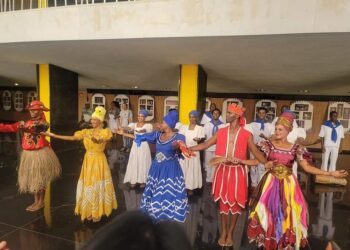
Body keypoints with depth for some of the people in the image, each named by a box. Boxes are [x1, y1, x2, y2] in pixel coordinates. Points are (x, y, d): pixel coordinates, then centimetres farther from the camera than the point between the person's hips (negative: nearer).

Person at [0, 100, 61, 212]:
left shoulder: (43, 123, -11)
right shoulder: (26, 123, 9)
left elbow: (35, 129, -31)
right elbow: (11, 127, 5)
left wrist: (25, 129, -50)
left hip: (40, 154, -7)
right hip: (28, 154, 7)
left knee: (40, 179, 4)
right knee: (32, 179, 14)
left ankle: (41, 202, 19)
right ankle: (36, 201, 29)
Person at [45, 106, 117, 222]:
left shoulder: (105, 132, -9)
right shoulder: (86, 132, 4)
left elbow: (101, 140, -30)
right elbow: (72, 138, -3)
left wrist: (96, 140, -52)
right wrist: (53, 135, -8)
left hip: (99, 162, -5)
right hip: (88, 161, 5)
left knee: (98, 186, 3)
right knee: (88, 186, 11)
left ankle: (98, 212, 18)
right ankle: (90, 211, 25)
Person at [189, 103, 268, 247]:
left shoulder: (246, 135, -6)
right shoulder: (221, 132, 2)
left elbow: (256, 152, -7)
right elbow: (205, 145, 2)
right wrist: (187, 148, -6)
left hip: (237, 172, -2)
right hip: (223, 170, 2)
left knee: (236, 203, 9)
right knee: (223, 201, 12)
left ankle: (230, 233, 29)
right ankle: (223, 232, 30)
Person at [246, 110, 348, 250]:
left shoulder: (296, 149, 0)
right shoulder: (268, 145, -3)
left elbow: (307, 167, -1)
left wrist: (331, 173, -7)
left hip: (287, 185, 1)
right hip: (271, 183, -1)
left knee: (286, 214, 6)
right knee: (269, 212, 3)